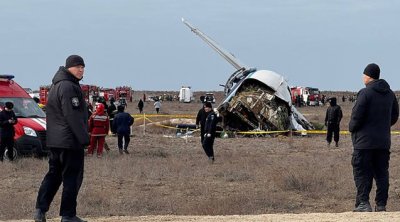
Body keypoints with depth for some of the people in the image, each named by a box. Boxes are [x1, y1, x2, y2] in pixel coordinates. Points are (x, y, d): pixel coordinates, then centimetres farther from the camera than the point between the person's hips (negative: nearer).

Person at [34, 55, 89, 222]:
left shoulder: (56, 85, 17)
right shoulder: (68, 87, -15)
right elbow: (72, 116, -21)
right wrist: (84, 138, -18)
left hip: (54, 140, 10)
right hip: (70, 140, -10)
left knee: (53, 174, 14)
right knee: (72, 177, -3)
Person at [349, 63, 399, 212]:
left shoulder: (365, 93, -14)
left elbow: (357, 116, -16)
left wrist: (352, 128, 1)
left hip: (365, 141, -6)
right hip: (384, 141, 6)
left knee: (362, 172, -2)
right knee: (382, 173, 10)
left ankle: (363, 203, -9)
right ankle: (381, 204, 8)